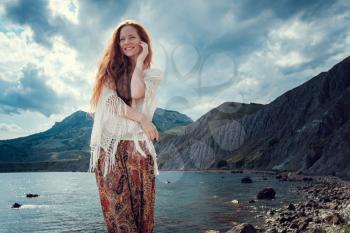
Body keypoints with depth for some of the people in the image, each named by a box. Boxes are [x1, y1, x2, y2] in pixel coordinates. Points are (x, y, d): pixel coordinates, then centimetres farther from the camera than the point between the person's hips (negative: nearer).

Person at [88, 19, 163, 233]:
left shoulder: (153, 73, 9)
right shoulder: (111, 69, 12)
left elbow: (136, 94, -13)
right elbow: (110, 101, -5)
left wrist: (139, 61, -2)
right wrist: (141, 118, -11)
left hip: (137, 145, -1)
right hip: (109, 145, 1)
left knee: (140, 207, 3)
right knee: (116, 209, 1)